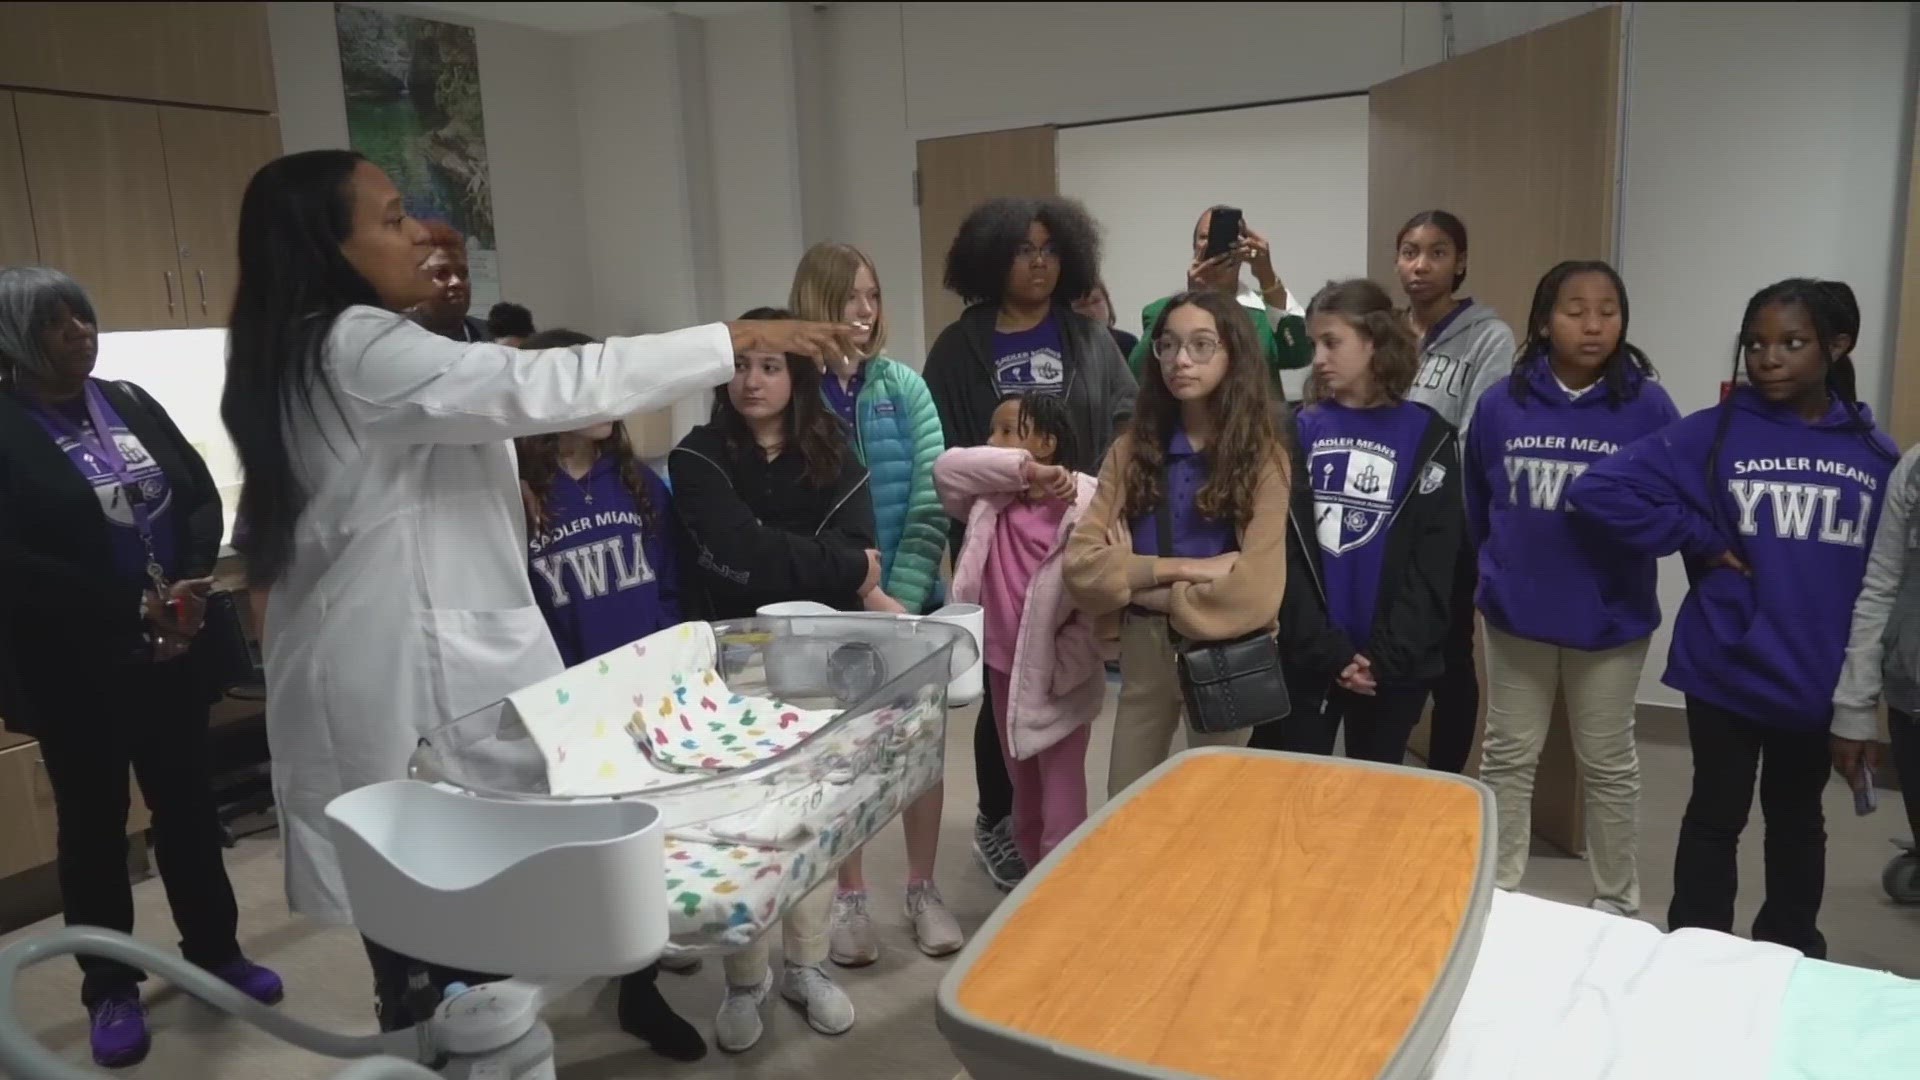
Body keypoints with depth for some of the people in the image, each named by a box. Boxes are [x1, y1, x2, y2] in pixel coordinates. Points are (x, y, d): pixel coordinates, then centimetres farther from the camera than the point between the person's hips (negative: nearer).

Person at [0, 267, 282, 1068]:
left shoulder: (131, 404, 5)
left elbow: (201, 494, 4)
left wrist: (191, 583, -12)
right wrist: (129, 611, -21)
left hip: (169, 649, 4)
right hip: (74, 666, -4)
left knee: (189, 801, 14)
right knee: (94, 822, 10)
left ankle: (215, 951, 30)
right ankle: (110, 990, 25)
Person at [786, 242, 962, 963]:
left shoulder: (903, 387, -1)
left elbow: (930, 505, -5)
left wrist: (899, 599, -13)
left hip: (911, 598, 2)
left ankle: (922, 890, 28)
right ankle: (849, 900, 26)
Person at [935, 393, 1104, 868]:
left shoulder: (1087, 500, -15)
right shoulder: (990, 498, 4)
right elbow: (946, 467, -12)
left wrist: (1066, 664, -19)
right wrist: (1025, 469, -21)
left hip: (1057, 676, -6)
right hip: (1003, 668, 7)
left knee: (1061, 804, -2)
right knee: (1023, 791, 21)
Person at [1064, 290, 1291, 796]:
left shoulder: (1262, 456, -8)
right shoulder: (1131, 449, 1)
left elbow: (1254, 591, -18)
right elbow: (1080, 565, -7)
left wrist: (1135, 576, -12)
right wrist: (1182, 568, -18)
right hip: (1142, 649, 3)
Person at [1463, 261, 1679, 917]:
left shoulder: (1649, 407, -9)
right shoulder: (1500, 404, -5)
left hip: (1613, 619, -1)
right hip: (1515, 614, 1)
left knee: (1609, 765, 15)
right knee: (1508, 757, 13)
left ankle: (1617, 904, 32)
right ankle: (1496, 891, 29)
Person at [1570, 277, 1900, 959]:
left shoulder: (1873, 452, 1)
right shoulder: (1715, 434, -8)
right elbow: (1599, 488, -16)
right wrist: (1702, 543, -15)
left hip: (1822, 679, 3)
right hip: (1727, 671, -3)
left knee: (1797, 819, 20)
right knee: (1716, 817, 12)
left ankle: (1793, 959, 38)